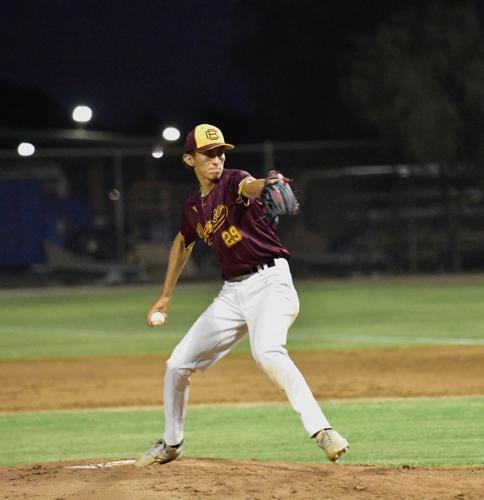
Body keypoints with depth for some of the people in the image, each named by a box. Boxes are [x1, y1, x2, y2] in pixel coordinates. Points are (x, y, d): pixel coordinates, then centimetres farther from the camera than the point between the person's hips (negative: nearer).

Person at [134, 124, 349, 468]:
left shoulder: (232, 182, -9)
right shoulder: (193, 207, 10)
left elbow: (249, 186, -35)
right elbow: (183, 244, 29)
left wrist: (267, 185, -59)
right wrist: (165, 296, 31)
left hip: (269, 281, -7)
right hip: (233, 292, 7)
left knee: (267, 352, -34)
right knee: (178, 364, 10)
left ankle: (321, 430, -35)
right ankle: (171, 444, 30)